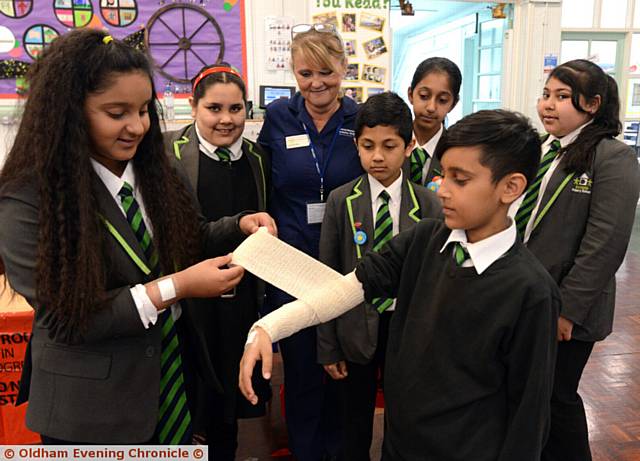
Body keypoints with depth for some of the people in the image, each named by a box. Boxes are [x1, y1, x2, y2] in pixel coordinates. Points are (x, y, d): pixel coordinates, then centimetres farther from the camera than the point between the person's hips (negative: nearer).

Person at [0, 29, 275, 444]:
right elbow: (63, 320, -21)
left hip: (173, 369, 6)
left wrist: (241, 225, -9)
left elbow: (185, 240, 10)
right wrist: (174, 288, -27)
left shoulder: (152, 171, -1)